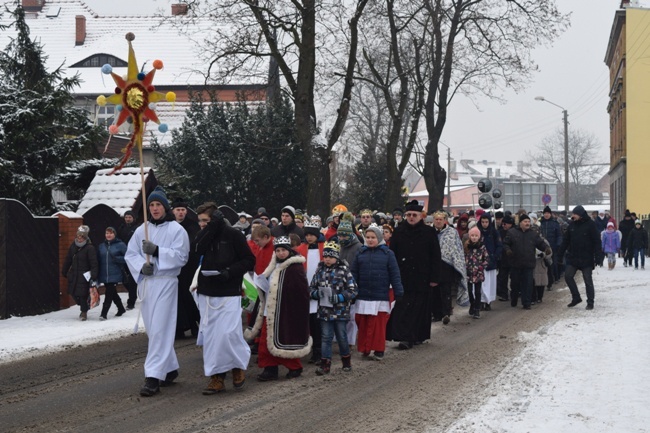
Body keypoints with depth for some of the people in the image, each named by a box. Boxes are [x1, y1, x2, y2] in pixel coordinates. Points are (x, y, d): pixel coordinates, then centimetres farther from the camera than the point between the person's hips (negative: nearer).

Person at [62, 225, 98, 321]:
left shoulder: (90, 248, -13)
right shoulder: (73, 246, 5)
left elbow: (94, 263, -16)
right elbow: (68, 260, 16)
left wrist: (94, 276, -23)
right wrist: (64, 272, 20)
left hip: (84, 275, -6)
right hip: (73, 274, 6)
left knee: (82, 294, -6)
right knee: (73, 292, 9)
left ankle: (84, 312, 11)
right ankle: (83, 307, 31)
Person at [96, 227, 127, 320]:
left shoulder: (120, 245, -4)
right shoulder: (101, 246, 11)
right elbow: (98, 260, 13)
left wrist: (116, 259, -19)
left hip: (115, 275, -5)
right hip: (104, 275, 6)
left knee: (109, 294, -10)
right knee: (112, 293, 14)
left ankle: (104, 313, -9)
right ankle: (121, 308, 32)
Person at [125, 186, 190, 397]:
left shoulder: (176, 229, -3)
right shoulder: (142, 230, 11)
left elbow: (181, 256, -10)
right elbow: (130, 254, 8)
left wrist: (157, 251, -21)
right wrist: (141, 266, -11)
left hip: (165, 283, -6)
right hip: (145, 282, 6)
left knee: (159, 330, -11)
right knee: (152, 330, 11)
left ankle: (153, 377, -14)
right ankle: (170, 368, 26)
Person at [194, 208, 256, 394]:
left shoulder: (234, 235, -5)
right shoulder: (204, 235, 9)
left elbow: (249, 260, -4)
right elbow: (197, 250, -12)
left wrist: (230, 271, -17)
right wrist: (210, 227, -15)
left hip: (229, 294, -5)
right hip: (207, 293, 5)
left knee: (227, 333, -12)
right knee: (210, 335, 3)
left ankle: (239, 366, 13)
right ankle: (217, 377, 9)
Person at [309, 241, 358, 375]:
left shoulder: (344, 270, -6)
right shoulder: (320, 270, 6)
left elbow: (353, 290, -7)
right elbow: (311, 287, 12)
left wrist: (339, 297, -18)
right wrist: (316, 293, -10)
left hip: (340, 311, -3)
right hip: (324, 310, 3)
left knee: (342, 336, 8)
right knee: (326, 337, 3)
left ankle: (346, 360, 26)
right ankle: (325, 363, 5)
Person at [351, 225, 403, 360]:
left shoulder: (387, 253, 1)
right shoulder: (361, 253, 7)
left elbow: (395, 274, 0)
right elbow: (354, 273, 8)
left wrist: (398, 292, -4)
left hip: (381, 297, -2)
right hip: (363, 296, 3)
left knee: (379, 324, -1)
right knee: (363, 324, 5)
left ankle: (379, 350, 6)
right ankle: (364, 349, 15)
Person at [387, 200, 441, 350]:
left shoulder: (429, 232, 0)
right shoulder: (398, 232, 6)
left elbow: (436, 257, 0)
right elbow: (392, 254, 8)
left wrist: (434, 277, -5)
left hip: (422, 278, -1)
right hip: (403, 277, 1)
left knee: (420, 308, 3)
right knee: (403, 308, -4)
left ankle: (417, 336, 8)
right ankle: (406, 337, -2)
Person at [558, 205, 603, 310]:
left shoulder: (590, 224, -10)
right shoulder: (572, 224, 5)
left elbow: (597, 242, -11)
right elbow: (566, 240, 11)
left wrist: (598, 257, -16)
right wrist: (560, 253, 7)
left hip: (586, 258, -5)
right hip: (573, 257, 5)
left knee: (588, 280, 1)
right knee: (568, 276, -1)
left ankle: (590, 302, 10)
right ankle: (576, 297, 13)